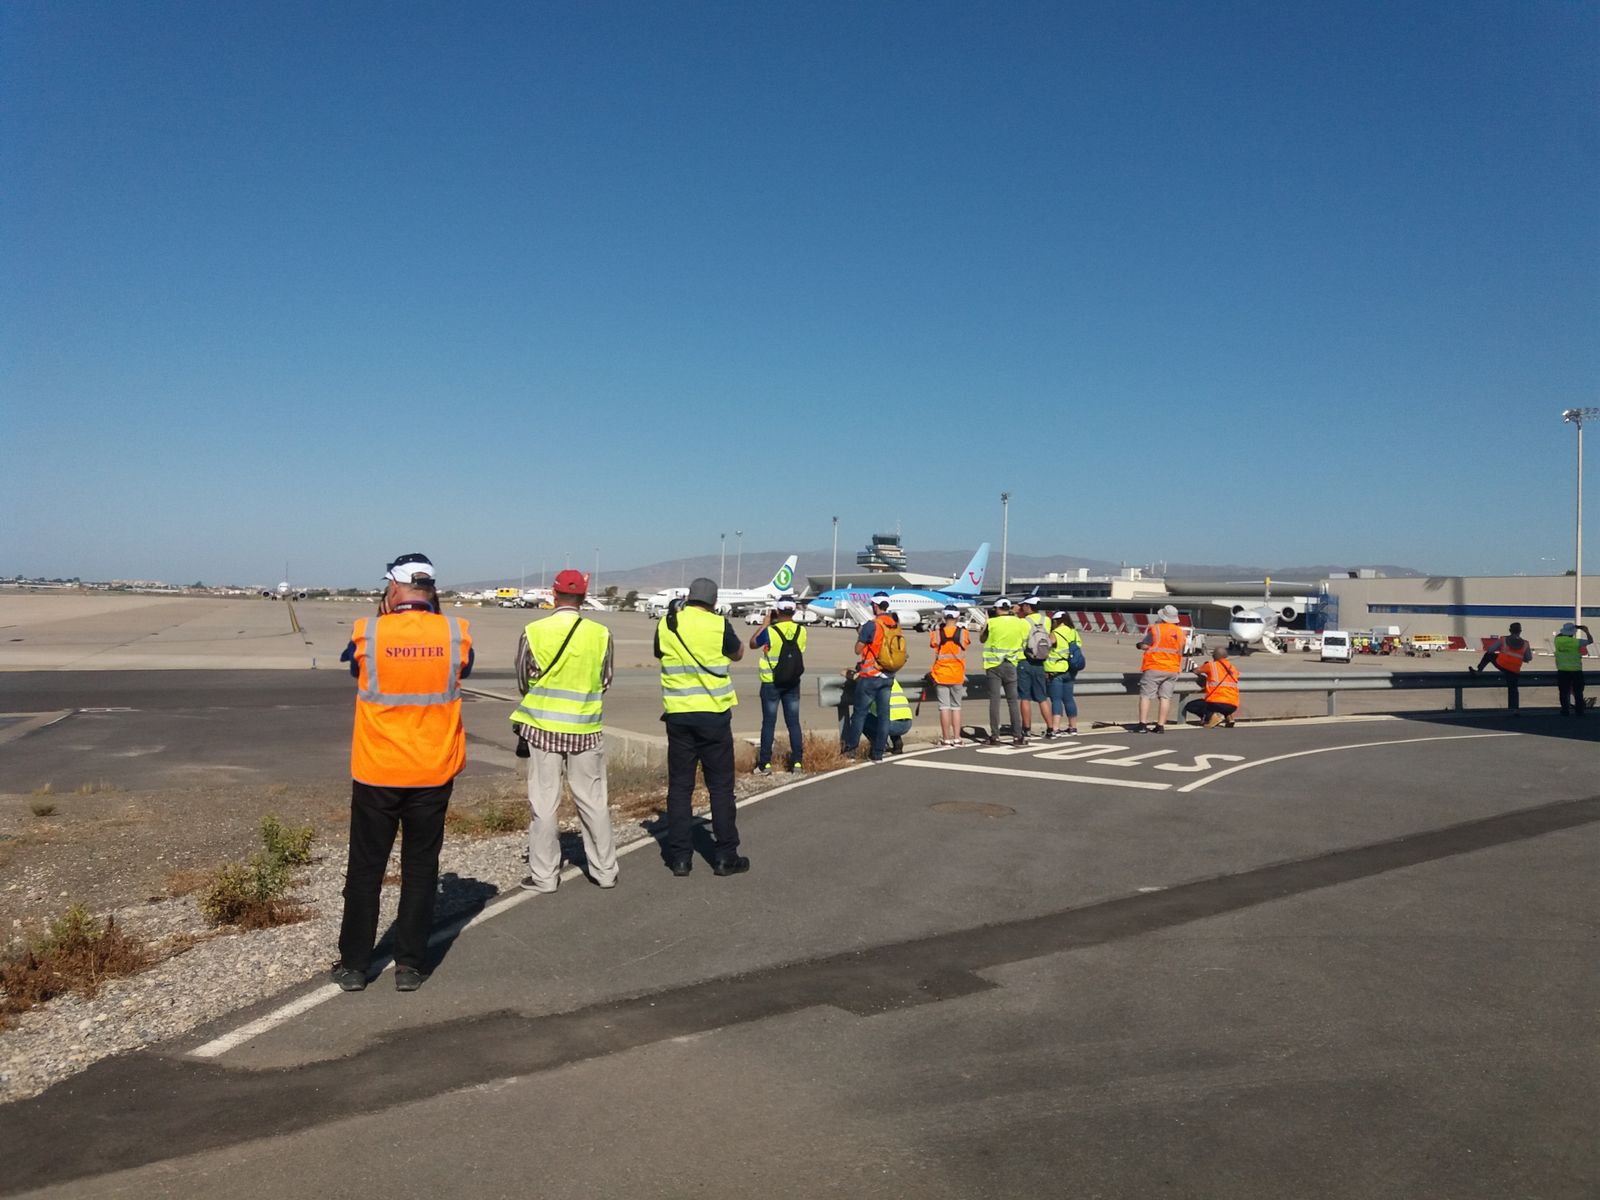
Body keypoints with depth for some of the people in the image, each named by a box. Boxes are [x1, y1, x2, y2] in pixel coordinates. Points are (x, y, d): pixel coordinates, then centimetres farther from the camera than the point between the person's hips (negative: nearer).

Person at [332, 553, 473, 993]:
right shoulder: (455, 633, -7)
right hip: (433, 773, 1)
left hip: (376, 773, -1)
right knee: (421, 868, 11)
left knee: (365, 869, 13)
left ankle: (354, 964, 22)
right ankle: (410, 966, 16)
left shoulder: (368, 632, -10)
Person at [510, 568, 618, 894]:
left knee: (544, 802, 8)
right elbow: (605, 681, 3)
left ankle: (544, 875, 14)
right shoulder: (600, 634, -8)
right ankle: (605, 870, 21)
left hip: (542, 728, -1)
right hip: (586, 730, 1)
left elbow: (523, 682, 3)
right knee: (593, 801, 12)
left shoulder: (533, 632, -10)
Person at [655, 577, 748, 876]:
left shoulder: (666, 625, 0)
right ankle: (725, 856, 11)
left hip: (678, 715, 2)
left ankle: (680, 857, 10)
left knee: (680, 785, 9)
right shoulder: (718, 625, -8)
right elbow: (738, 653, 9)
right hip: (714, 714, -2)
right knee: (720, 786, 7)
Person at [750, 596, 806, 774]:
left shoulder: (769, 631, -15)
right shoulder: (801, 631, -4)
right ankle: (797, 762, 9)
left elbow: (752, 644, 3)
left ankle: (765, 764, 6)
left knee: (769, 723, 3)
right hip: (793, 683, 3)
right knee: (793, 722, 8)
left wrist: (765, 623, 8)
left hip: (771, 683, -3)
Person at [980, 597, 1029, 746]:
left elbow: (982, 639, 6)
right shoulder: (1020, 623, -2)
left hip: (994, 665, -2)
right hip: (1011, 665, 2)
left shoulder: (992, 623, -8)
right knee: (1013, 701, 9)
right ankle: (1017, 736, 9)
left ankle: (995, 736, 1)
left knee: (994, 700, 1)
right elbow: (1024, 642, 10)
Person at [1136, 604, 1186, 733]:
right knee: (1165, 697, 5)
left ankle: (1143, 724, -8)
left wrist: (1141, 642, 7)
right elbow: (1181, 651, 19)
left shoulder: (1156, 629, -11)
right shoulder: (1180, 632, 8)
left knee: (1145, 695, -1)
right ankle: (1160, 725, 2)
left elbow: (1144, 646, -12)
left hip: (1154, 668, -5)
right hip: (1172, 669, 5)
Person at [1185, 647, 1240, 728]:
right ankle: (1228, 716, 11)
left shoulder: (1211, 665, 1)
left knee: (1189, 706, 9)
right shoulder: (1233, 668, 14)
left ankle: (1211, 716, -11)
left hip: (1216, 702, -6)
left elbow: (1196, 671, 13)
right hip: (1233, 706, 6)